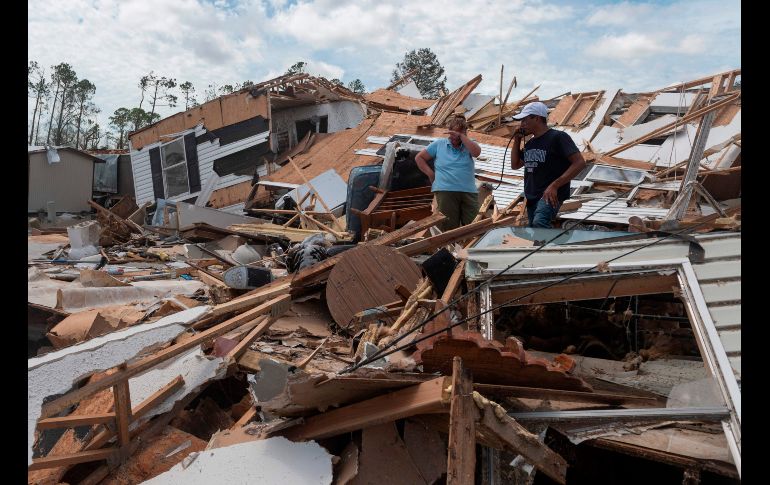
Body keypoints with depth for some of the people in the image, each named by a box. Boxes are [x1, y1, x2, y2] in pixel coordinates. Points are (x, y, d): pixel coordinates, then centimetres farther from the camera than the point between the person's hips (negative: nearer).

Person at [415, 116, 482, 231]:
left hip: (469, 192, 2)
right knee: (449, 229, -3)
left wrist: (461, 136, -9)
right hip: (446, 191, -1)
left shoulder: (468, 144, 14)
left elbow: (476, 152, -9)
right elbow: (419, 158, 14)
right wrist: (431, 174, 4)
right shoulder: (439, 144, 12)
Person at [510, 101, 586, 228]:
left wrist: (554, 185, -23)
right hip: (532, 197, 8)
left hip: (550, 195, -8)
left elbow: (579, 163, -15)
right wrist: (517, 141, 12)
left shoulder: (557, 137, -7)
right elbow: (515, 165, 25)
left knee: (539, 223, -34)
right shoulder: (530, 143, 17)